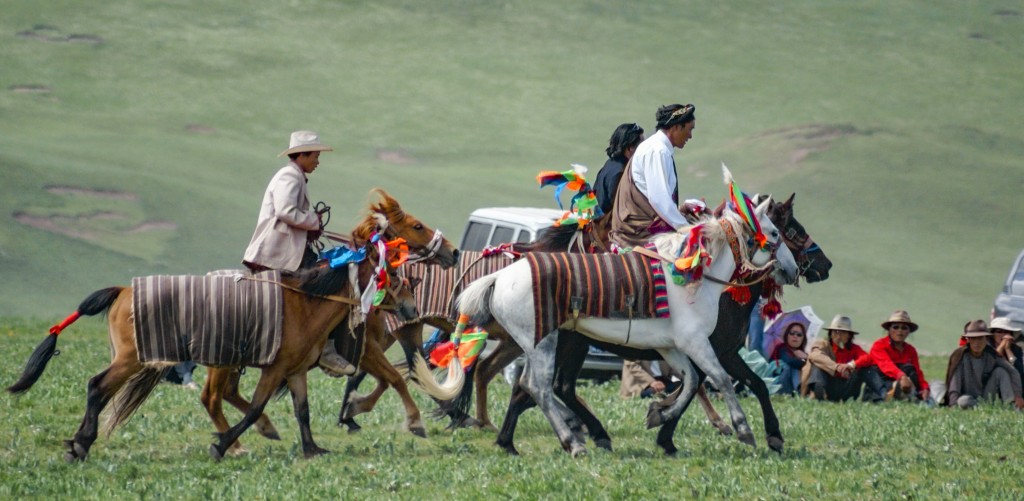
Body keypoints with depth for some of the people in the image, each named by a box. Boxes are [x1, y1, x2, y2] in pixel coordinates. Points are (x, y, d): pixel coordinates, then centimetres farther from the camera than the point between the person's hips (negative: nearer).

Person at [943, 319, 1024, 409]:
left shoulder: (991, 355, -4)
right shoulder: (960, 356, -15)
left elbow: (1013, 373, -6)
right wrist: (954, 407, -32)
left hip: (987, 397, 4)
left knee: (1000, 371, -15)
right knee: (963, 401, -39)